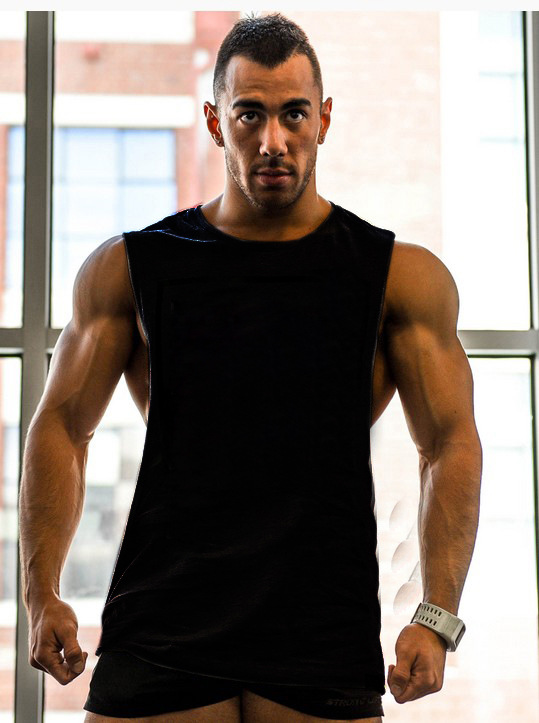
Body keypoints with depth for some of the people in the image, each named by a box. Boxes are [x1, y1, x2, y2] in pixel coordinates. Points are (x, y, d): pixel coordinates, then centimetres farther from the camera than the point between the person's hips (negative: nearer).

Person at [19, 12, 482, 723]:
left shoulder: (404, 277, 5)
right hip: (160, 633, 1)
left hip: (325, 641, 0)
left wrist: (436, 617, -8)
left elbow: (451, 444, 4)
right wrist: (42, 596, 0)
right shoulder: (128, 267, 7)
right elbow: (61, 426, 10)